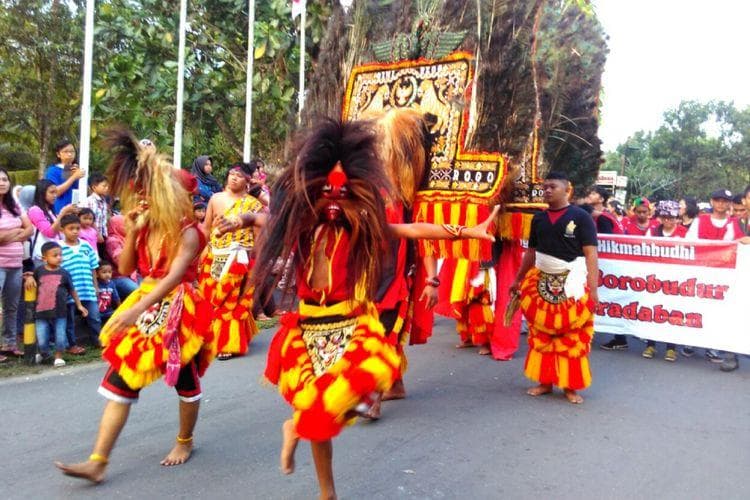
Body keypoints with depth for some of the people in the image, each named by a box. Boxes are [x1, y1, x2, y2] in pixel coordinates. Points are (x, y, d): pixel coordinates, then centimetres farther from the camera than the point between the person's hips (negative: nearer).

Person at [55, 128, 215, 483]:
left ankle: (184, 441, 34)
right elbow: (126, 269, 7)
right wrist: (133, 231, -6)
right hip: (146, 310, 7)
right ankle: (97, 462, 5)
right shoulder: (145, 227, 8)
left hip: (179, 312, -6)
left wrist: (135, 309, -36)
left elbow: (174, 276, -27)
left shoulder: (187, 231, -14)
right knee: (120, 381, 1)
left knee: (186, 381, 9)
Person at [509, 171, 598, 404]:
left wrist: (593, 289, -14)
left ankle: (570, 386, 12)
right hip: (541, 283, 4)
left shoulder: (581, 217, -2)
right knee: (541, 336, 7)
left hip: (572, 286, -4)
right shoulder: (538, 219, 11)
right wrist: (518, 280, 20)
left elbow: (590, 254, -7)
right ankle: (545, 381, 19)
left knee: (573, 338, 0)